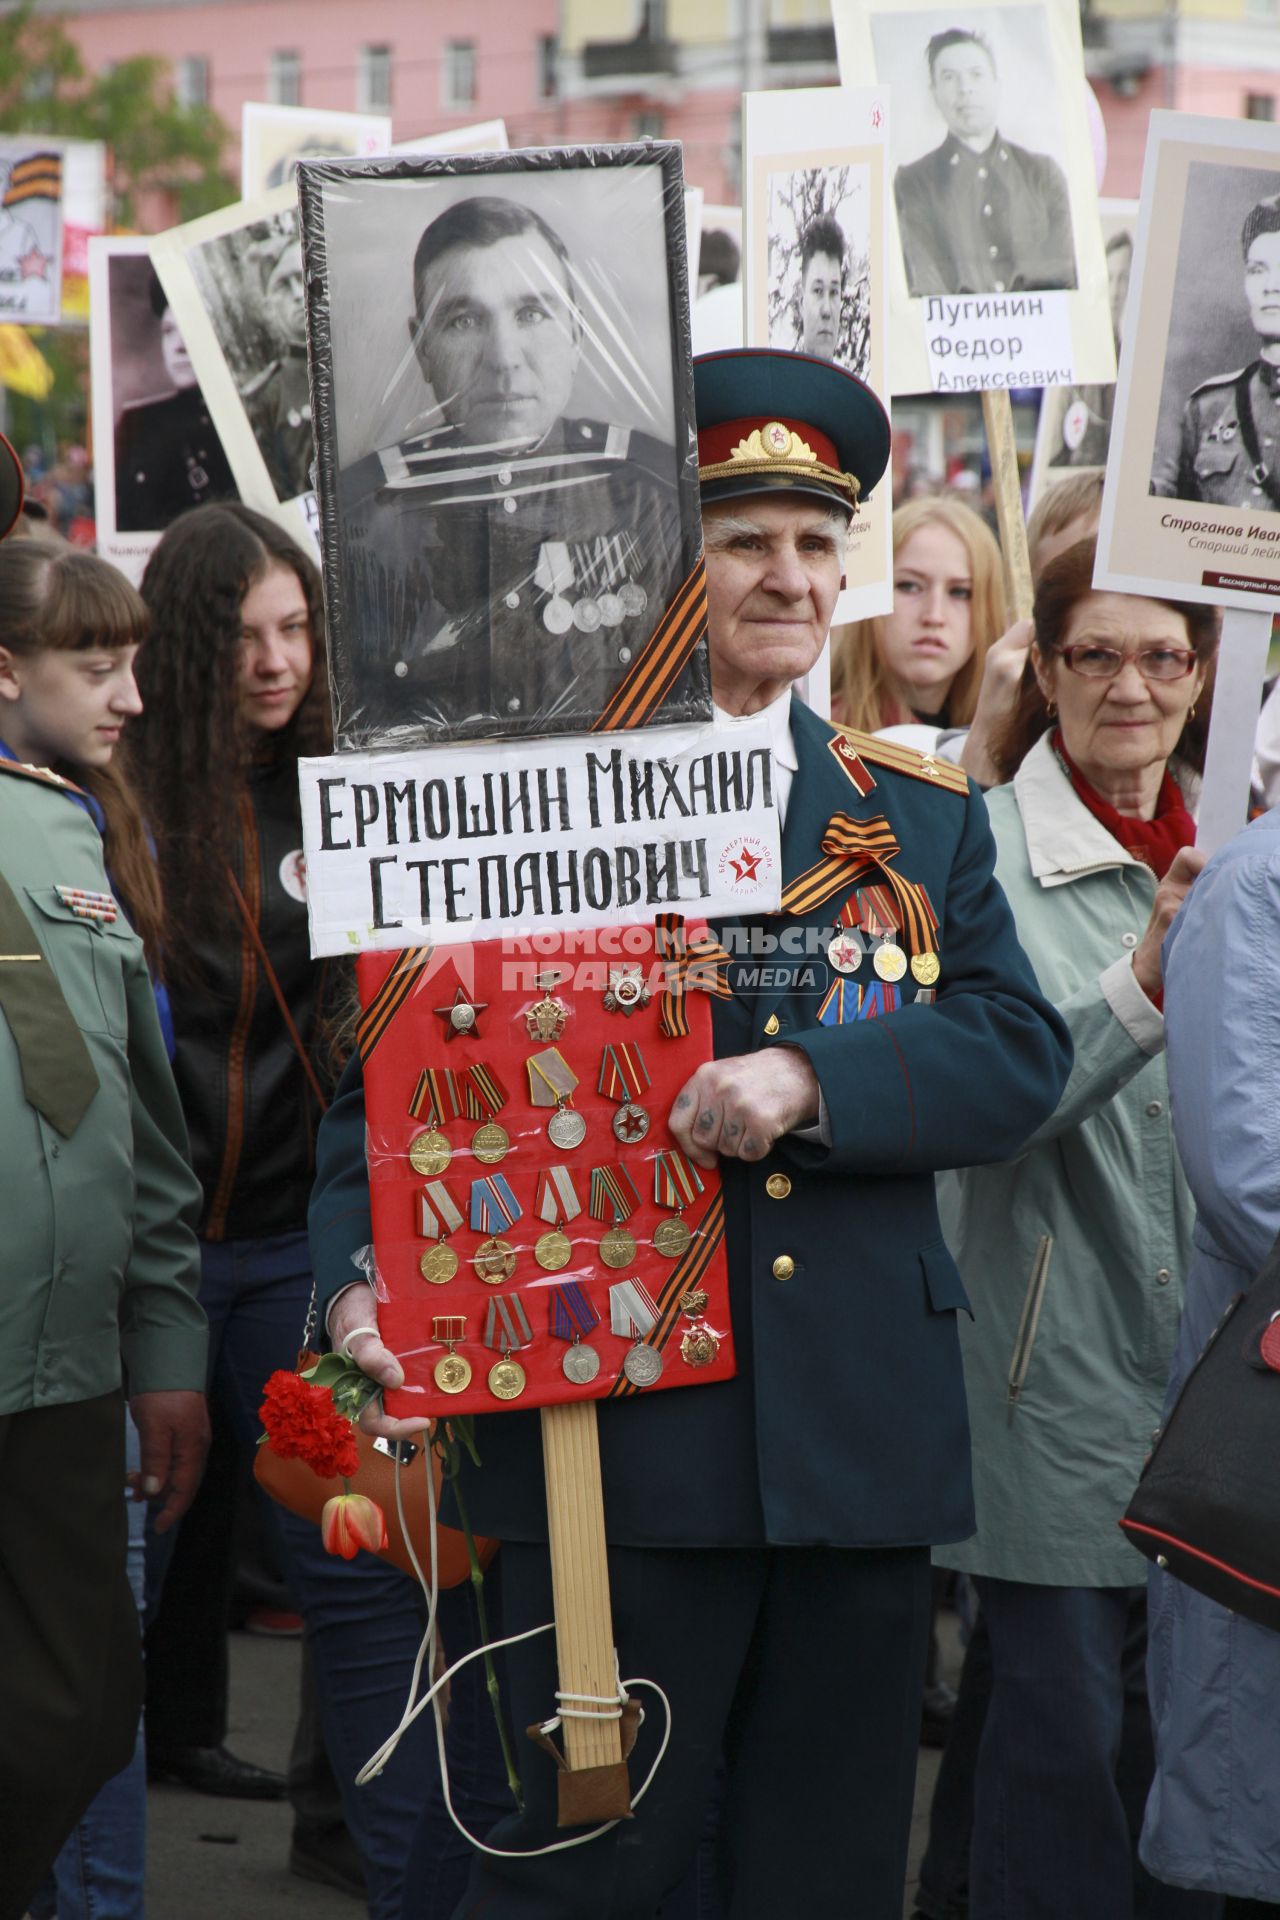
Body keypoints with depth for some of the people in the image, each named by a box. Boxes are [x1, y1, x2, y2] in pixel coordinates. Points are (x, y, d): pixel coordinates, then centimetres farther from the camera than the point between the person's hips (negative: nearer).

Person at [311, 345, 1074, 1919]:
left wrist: (809, 1079, -17)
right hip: (615, 1419, -4)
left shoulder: (923, 815, 13)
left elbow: (1018, 1049, 1)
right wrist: (362, 1278, -18)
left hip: (866, 1431, 4)